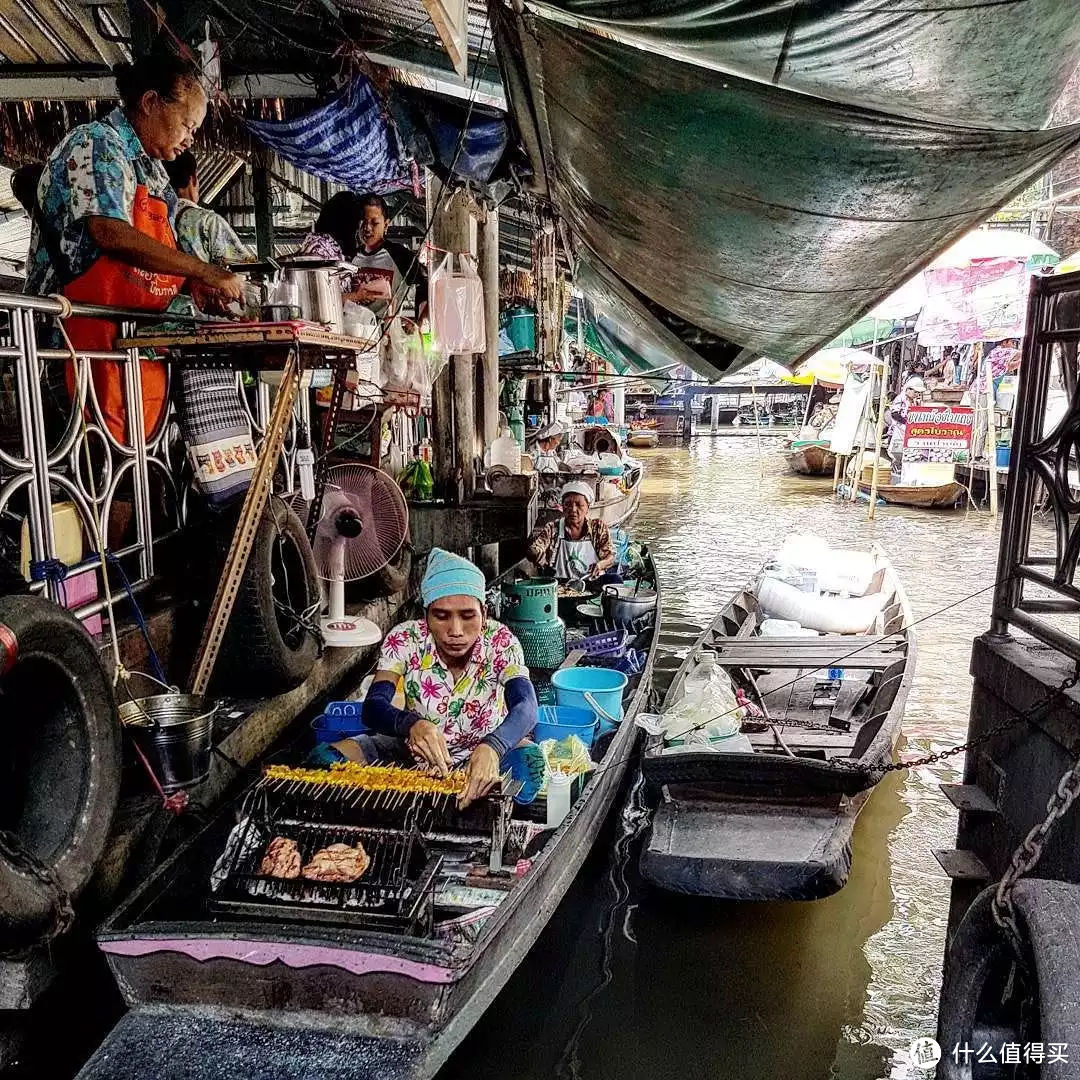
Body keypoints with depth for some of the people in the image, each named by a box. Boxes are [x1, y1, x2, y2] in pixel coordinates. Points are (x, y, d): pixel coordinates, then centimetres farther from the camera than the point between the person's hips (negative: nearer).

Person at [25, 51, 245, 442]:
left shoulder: (152, 168, 20)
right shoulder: (95, 144, -6)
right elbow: (111, 234, -21)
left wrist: (193, 281, 5)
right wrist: (207, 272, -19)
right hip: (86, 333, -9)